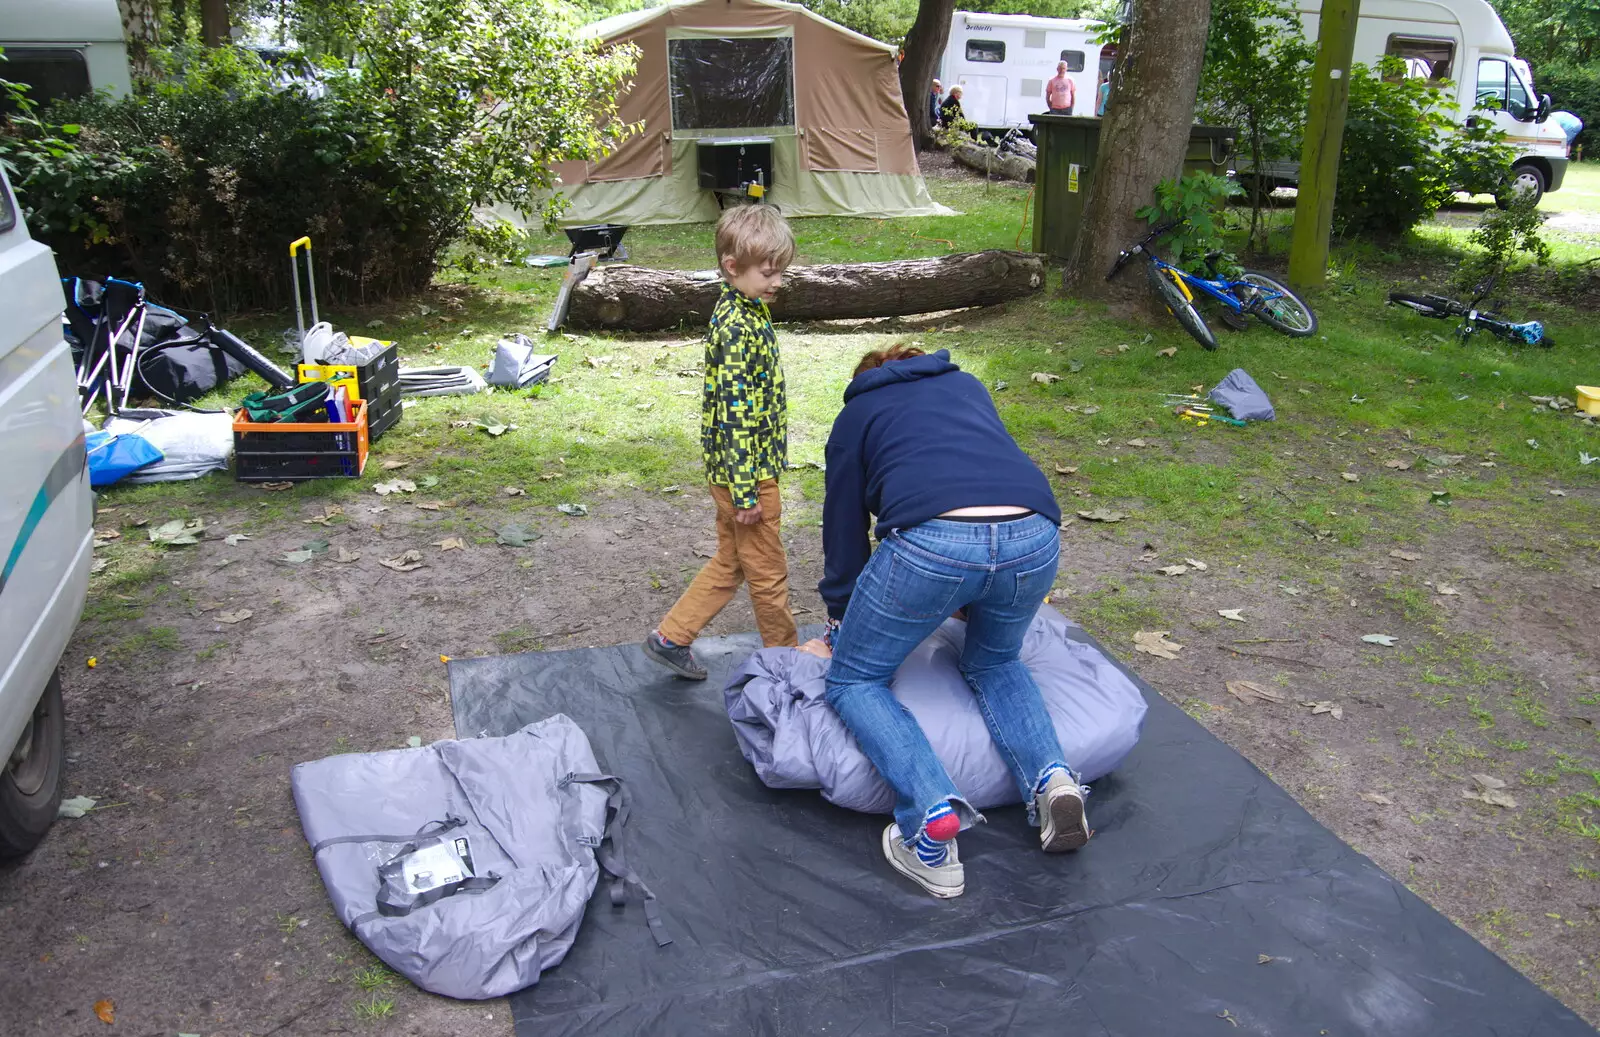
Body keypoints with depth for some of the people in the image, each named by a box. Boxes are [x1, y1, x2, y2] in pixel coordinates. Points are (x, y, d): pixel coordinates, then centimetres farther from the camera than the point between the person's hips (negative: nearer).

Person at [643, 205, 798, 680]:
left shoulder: (743, 311, 9)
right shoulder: (737, 328, -22)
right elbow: (734, 413, -24)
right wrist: (745, 492, -22)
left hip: (741, 468, 10)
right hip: (746, 471, -10)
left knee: (729, 564, 21)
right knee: (768, 573, 8)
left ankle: (670, 637, 28)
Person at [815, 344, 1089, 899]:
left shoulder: (856, 413, 25)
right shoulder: (967, 384, 34)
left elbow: (844, 529, 26)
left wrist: (840, 623, 40)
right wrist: (979, 597, 51)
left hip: (933, 542, -4)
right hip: (1035, 539, 4)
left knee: (853, 680, 16)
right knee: (994, 663, 32)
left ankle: (931, 810, -7)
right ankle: (1051, 778, 6)